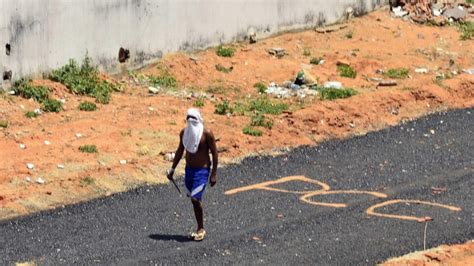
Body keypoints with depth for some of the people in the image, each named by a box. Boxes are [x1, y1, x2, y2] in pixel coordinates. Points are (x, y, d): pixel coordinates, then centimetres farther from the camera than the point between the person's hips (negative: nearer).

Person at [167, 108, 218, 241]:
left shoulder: (207, 133, -14)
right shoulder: (184, 133, 3)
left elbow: (214, 153, -10)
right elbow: (180, 150, 15)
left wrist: (214, 174, -11)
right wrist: (173, 168, 11)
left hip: (202, 170, -6)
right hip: (189, 169, 6)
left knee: (195, 199, -15)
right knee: (194, 199, 11)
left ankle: (201, 229, 1)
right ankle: (200, 228, 23)